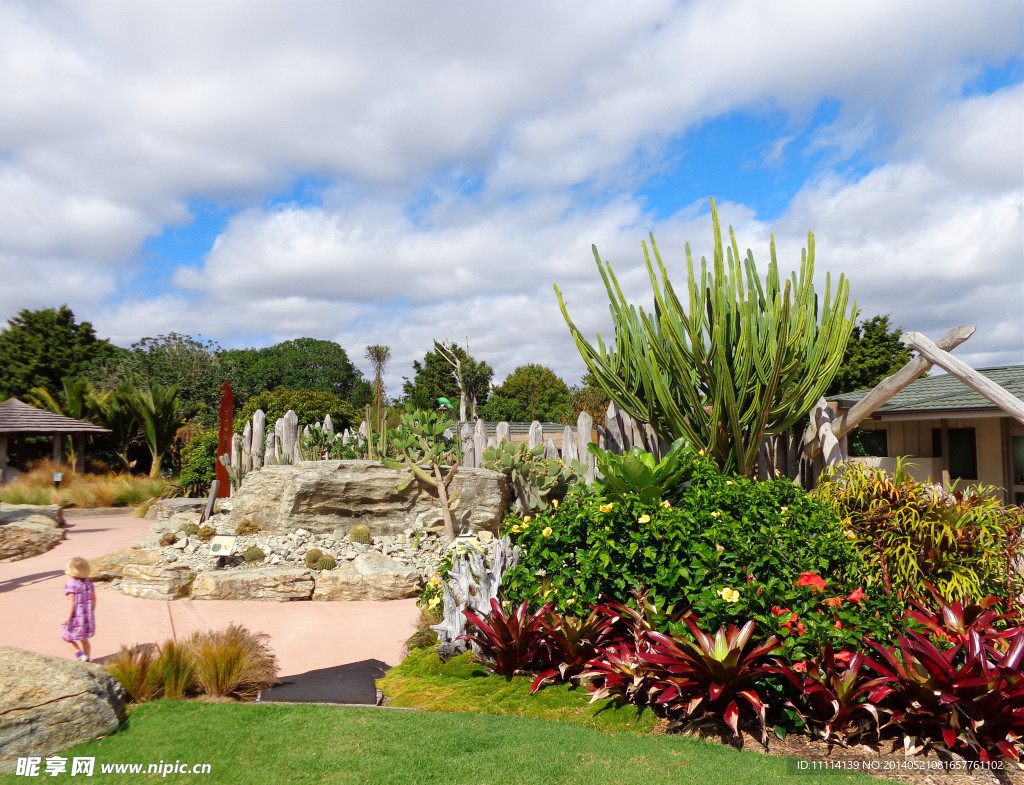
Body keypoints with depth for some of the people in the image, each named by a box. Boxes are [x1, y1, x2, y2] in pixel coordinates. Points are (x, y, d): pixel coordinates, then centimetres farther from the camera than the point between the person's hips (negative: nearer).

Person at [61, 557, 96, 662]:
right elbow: (94, 598, 8)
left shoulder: (71, 585, -18)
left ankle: (80, 654, -2)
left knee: (67, 637, 11)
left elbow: (72, 602, -21)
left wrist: (67, 618, -18)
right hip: (88, 617, 7)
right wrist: (92, 613, 19)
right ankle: (86, 659, 25)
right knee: (84, 639, 18)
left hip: (75, 618, -7)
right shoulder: (88, 582, 2)